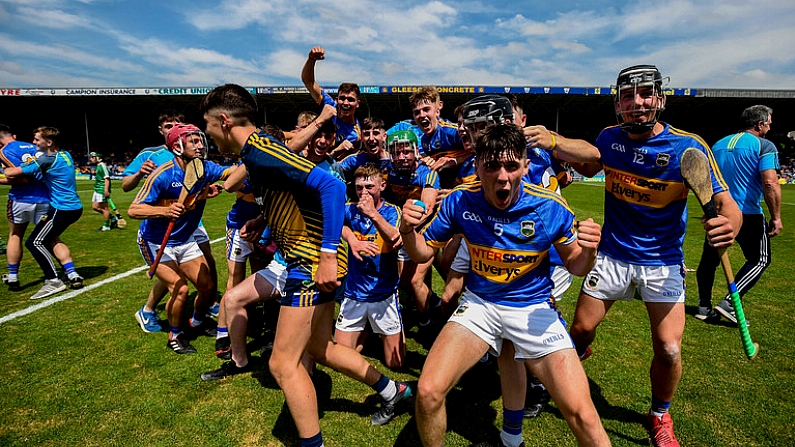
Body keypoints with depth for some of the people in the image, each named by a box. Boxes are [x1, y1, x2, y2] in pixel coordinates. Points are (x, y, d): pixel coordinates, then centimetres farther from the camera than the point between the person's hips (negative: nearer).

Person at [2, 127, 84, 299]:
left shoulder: (47, 160, -16)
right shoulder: (65, 155, 9)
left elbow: (11, 174, -15)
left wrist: (7, 169, 9)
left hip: (62, 209, -9)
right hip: (73, 207, 9)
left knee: (34, 242, -3)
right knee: (50, 239, 21)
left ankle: (53, 281, -3)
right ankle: (72, 275, 15)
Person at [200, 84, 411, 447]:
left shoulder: (260, 153, -19)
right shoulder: (257, 150, 12)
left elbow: (331, 186, -29)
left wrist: (327, 255, -30)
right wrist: (263, 220, 16)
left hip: (313, 261, -10)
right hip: (306, 257, 10)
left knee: (283, 364, -2)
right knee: (319, 349, 21)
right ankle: (390, 390, 36)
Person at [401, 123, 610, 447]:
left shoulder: (551, 208, -16)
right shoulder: (460, 201, -12)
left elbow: (575, 266, -1)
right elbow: (423, 253, -1)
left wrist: (588, 250, -24)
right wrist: (408, 230, -22)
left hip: (534, 307, 0)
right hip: (479, 303, 1)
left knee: (581, 414, -12)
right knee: (428, 392, -13)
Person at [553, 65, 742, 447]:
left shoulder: (689, 147, -15)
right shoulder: (610, 139, -5)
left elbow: (726, 203, -17)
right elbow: (592, 160, 16)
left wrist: (727, 226, -41)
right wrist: (553, 143, -1)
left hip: (662, 262, -2)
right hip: (611, 255, 2)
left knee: (669, 350, -7)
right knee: (580, 329, 6)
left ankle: (659, 415, 24)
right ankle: (576, 357, 45)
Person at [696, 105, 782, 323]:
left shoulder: (718, 145, 13)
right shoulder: (764, 145, -5)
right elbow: (770, 184, -16)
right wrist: (776, 217, -10)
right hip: (748, 215, -5)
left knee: (709, 259, 14)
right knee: (759, 260, 10)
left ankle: (704, 307, 17)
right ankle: (729, 303, -2)